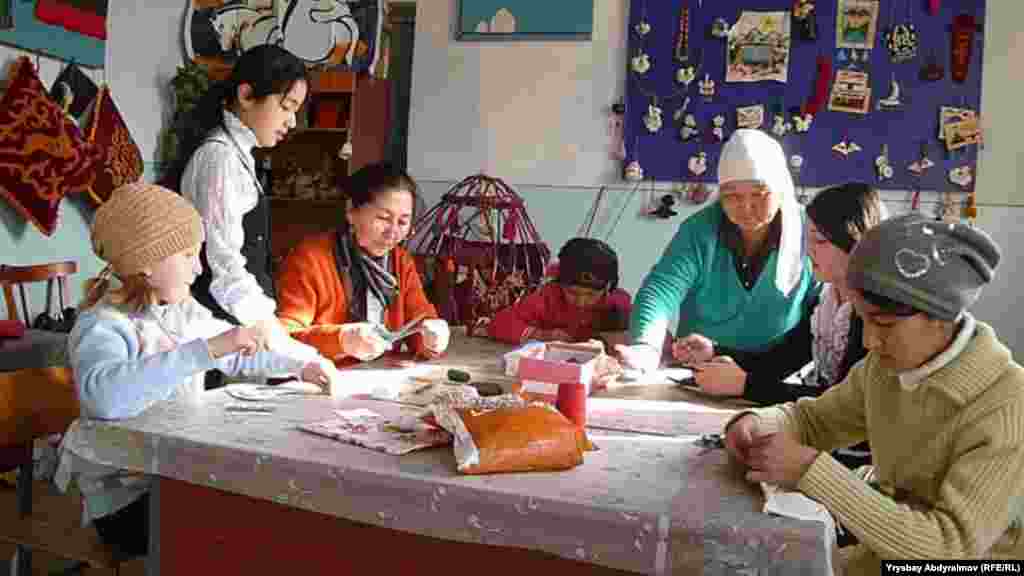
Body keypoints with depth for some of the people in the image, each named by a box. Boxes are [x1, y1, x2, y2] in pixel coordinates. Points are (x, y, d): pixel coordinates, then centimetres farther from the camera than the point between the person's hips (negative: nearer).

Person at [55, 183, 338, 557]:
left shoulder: (184, 311, 6)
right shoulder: (101, 326, -19)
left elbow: (239, 354, 24)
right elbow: (106, 395, -42)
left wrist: (301, 362, 11)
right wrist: (208, 349, -44)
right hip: (127, 496, -7)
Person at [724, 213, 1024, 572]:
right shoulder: (886, 365, -7)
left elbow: (952, 547, -30)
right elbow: (815, 418, 7)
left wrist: (811, 471, -35)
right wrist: (757, 423, -15)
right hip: (883, 553, 6)